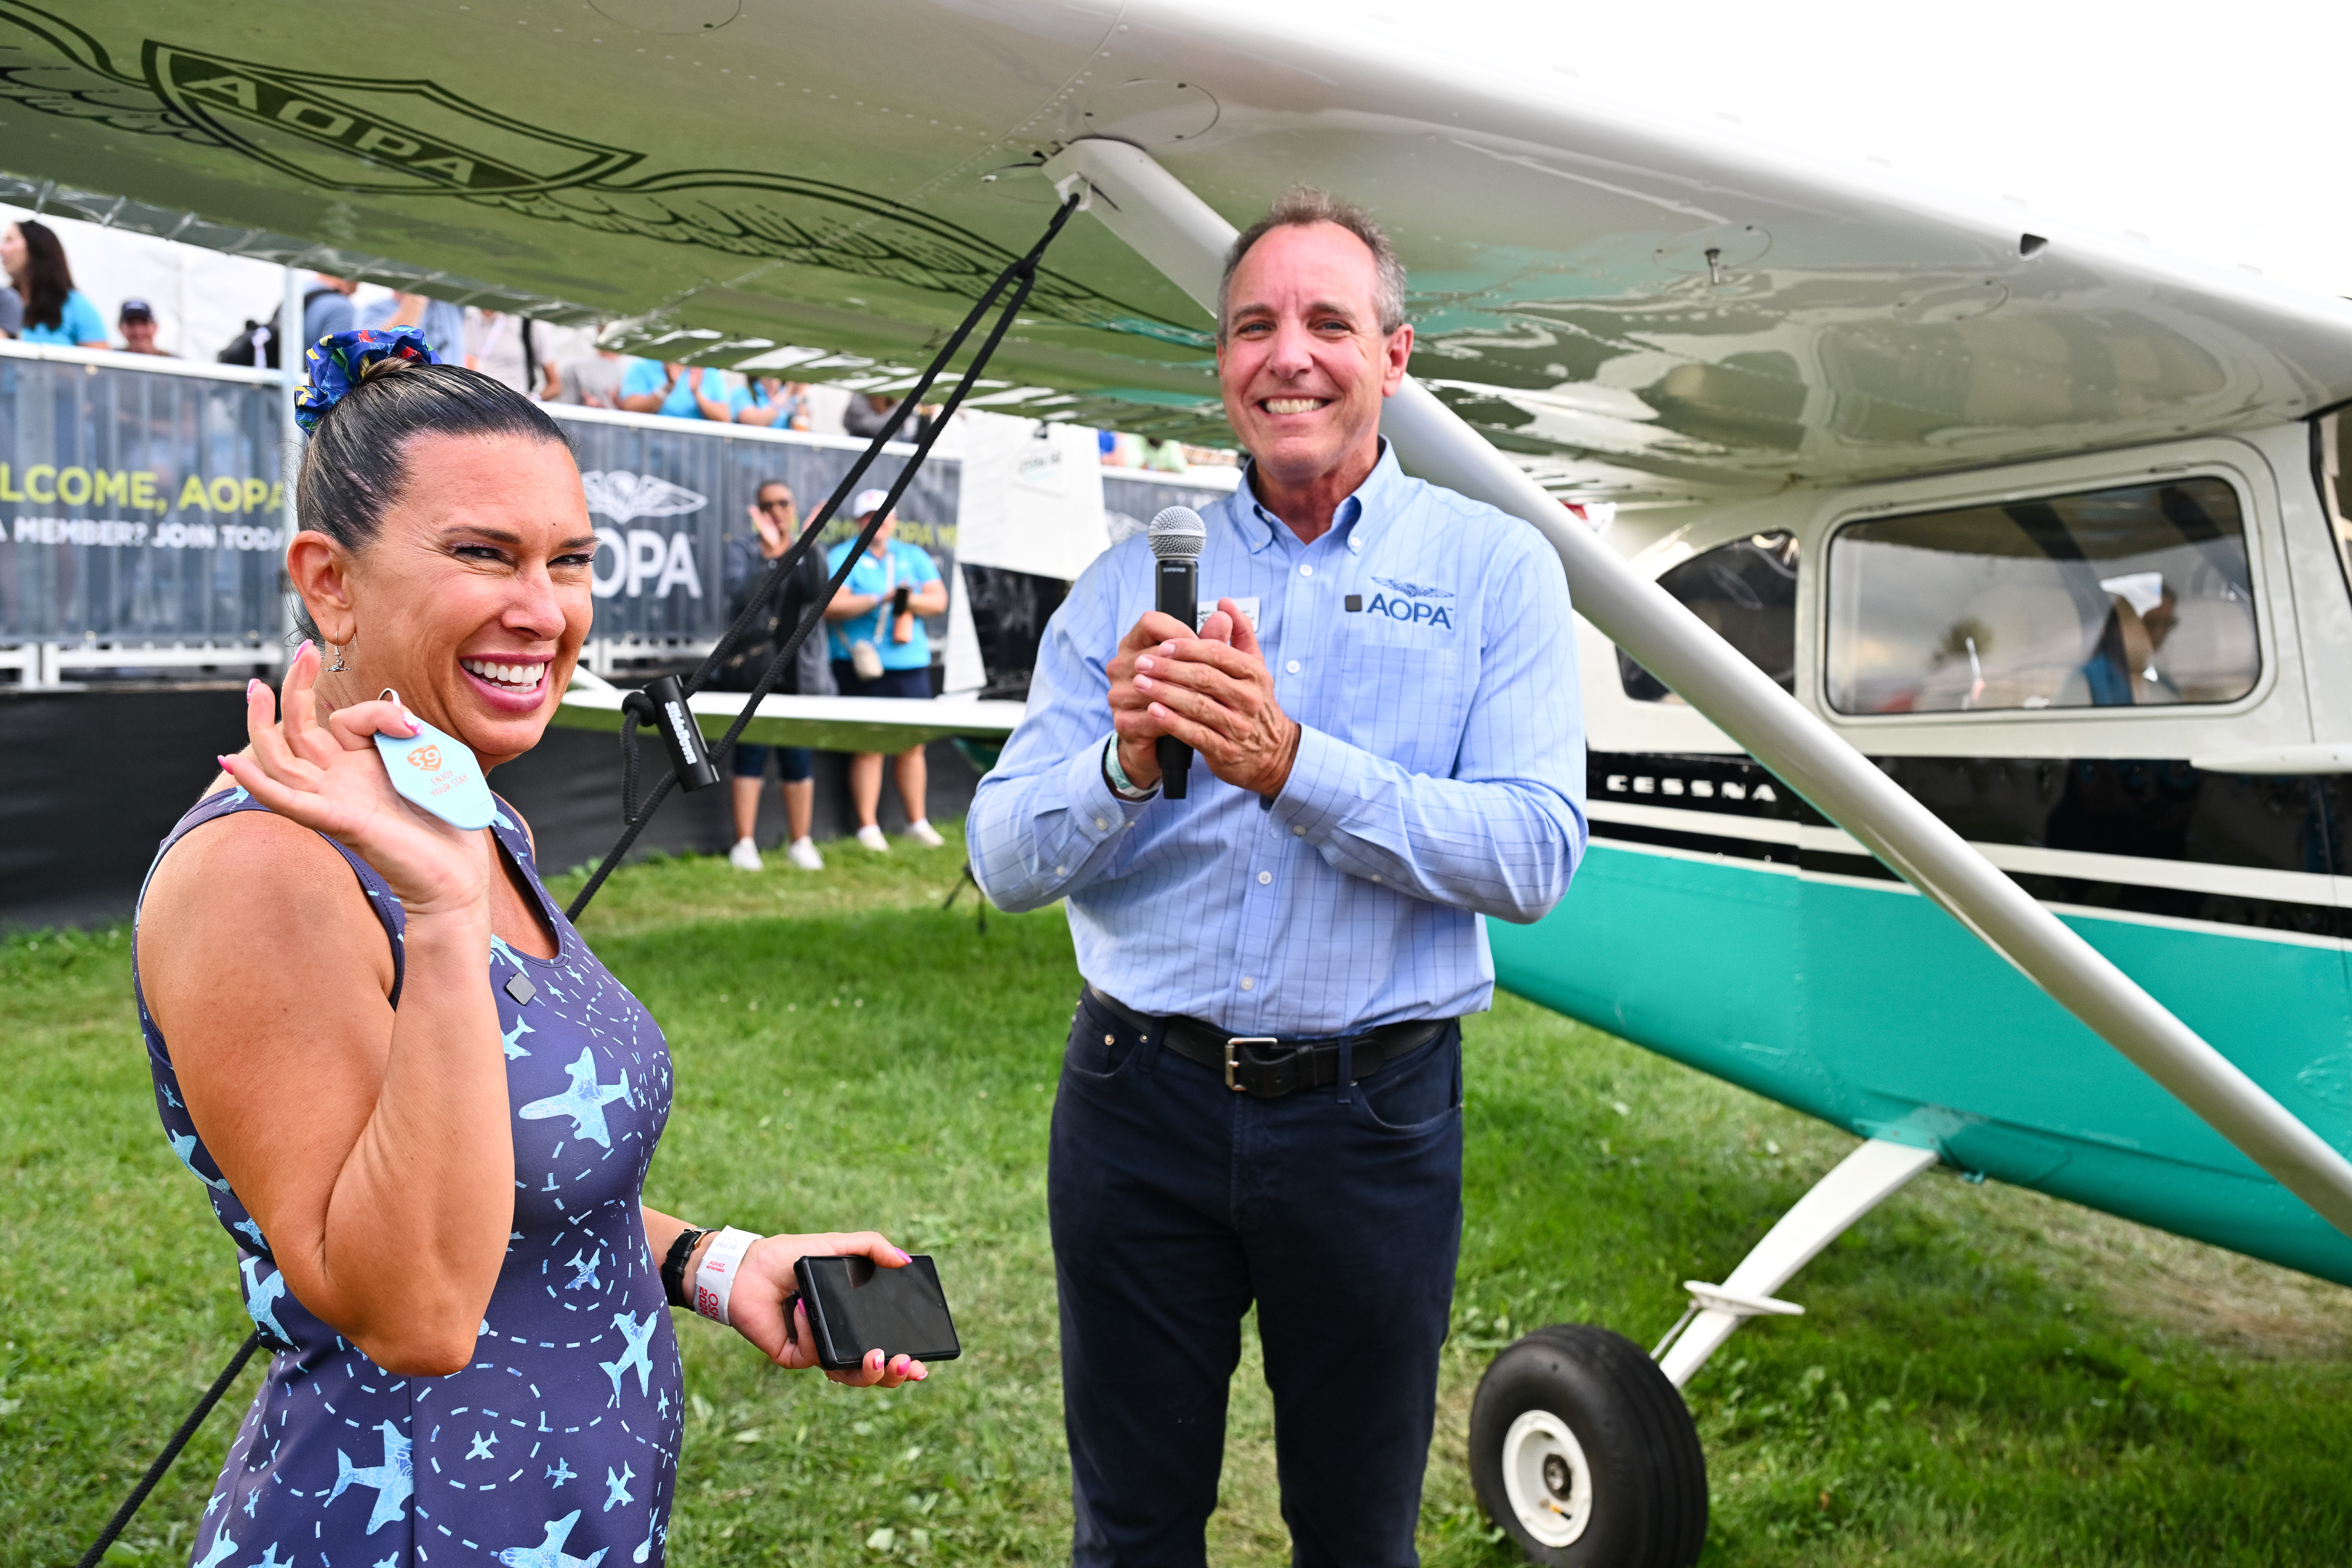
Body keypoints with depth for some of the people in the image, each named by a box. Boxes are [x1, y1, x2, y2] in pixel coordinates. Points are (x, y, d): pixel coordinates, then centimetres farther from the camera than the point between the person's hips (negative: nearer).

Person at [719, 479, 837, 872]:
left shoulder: (808, 554, 11)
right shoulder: (742, 548, 4)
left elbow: (816, 593, -9)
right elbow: (742, 596, -14)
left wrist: (806, 544, -16)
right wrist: (770, 553, -22)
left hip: (798, 672, 2)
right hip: (752, 668, -2)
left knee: (800, 760, 4)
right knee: (749, 755, -3)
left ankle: (800, 843, 13)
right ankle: (744, 844, 3)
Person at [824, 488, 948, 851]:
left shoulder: (913, 557, 16)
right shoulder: (843, 557, 2)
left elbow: (939, 601, 7)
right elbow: (831, 606, -12)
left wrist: (911, 601, -13)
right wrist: (879, 600, -19)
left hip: (911, 663, 4)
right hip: (863, 665, -4)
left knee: (913, 745, 8)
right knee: (870, 746, -5)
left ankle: (917, 822, 17)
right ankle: (868, 826, 1)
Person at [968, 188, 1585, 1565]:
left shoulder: (1495, 569, -1)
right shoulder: (1137, 576, 4)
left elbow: (1533, 855, -14)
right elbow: (1005, 860, -1)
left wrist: (1291, 763, -25)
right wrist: (1126, 766, -21)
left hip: (1373, 1114, -1)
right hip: (1139, 1099, 2)